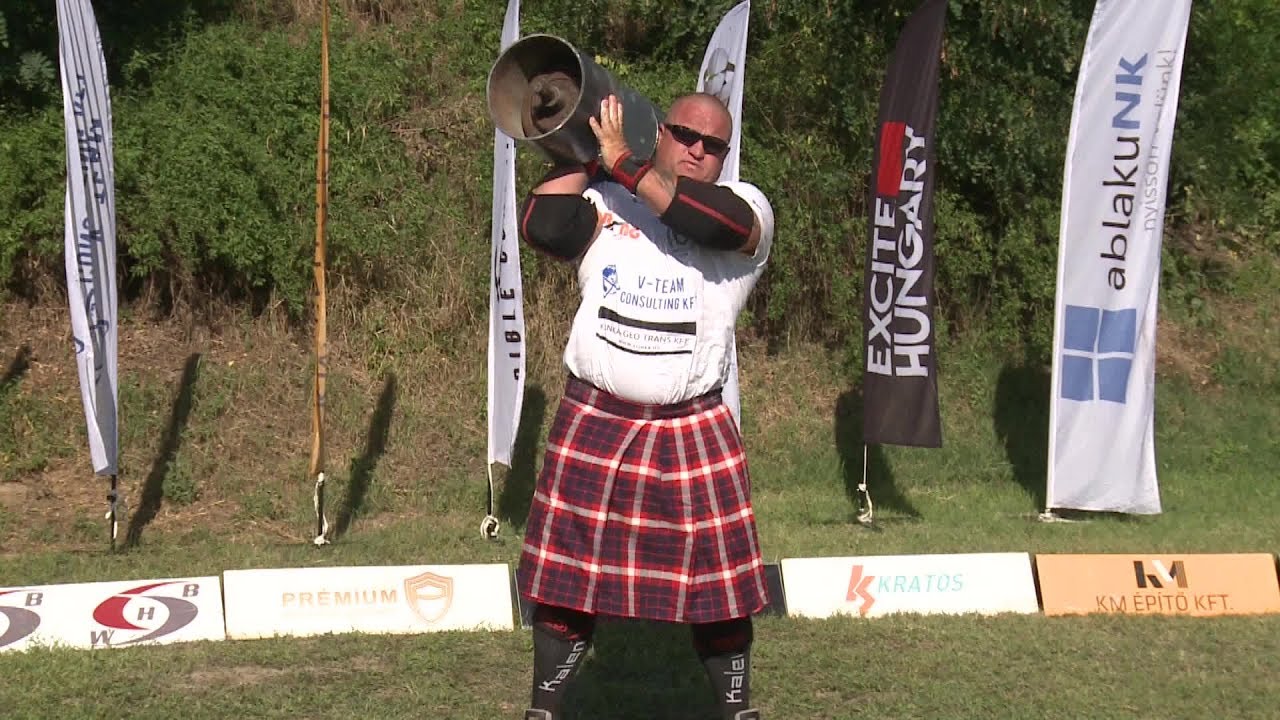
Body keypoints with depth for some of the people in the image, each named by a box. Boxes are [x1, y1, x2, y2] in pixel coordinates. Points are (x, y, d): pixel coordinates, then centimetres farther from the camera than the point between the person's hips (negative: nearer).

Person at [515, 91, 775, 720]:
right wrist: (585, 156, -3)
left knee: (718, 585, 5)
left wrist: (623, 165, -19)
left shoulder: (744, 206, 2)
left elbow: (713, 221, -22)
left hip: (695, 432, -1)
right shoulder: (601, 201, 6)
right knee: (568, 580, 7)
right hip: (594, 425, 1)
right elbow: (540, 225, -13)